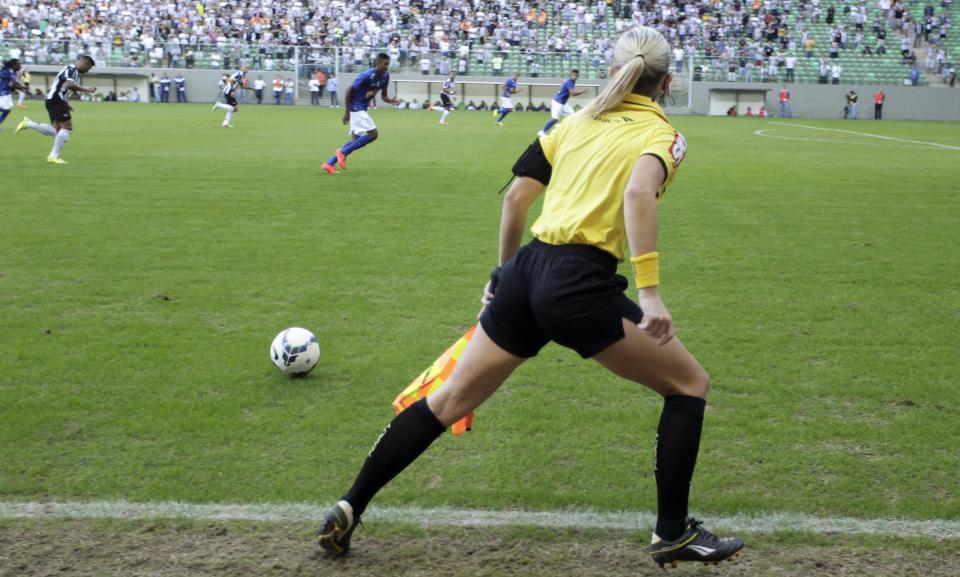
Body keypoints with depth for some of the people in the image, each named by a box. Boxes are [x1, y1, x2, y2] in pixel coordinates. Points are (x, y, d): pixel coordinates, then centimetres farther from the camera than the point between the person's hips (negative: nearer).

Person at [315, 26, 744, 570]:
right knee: (690, 384, 13)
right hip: (582, 284, -6)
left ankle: (348, 510, 19)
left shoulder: (577, 121, 18)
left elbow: (516, 197, 16)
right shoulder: (661, 133, 3)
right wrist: (650, 291, -24)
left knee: (447, 401, 16)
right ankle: (673, 534, 14)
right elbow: (639, 191, -20)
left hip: (525, 273, 6)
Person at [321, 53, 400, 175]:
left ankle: (329, 164, 14)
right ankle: (343, 152, -4)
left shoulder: (385, 76, 0)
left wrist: (391, 101, -14)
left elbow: (383, 96, 10)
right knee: (373, 134, -15)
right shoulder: (367, 76, -22)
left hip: (362, 109, 9)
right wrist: (347, 113, -16)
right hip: (355, 107, -9)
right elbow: (349, 91, -17)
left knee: (356, 140, 9)